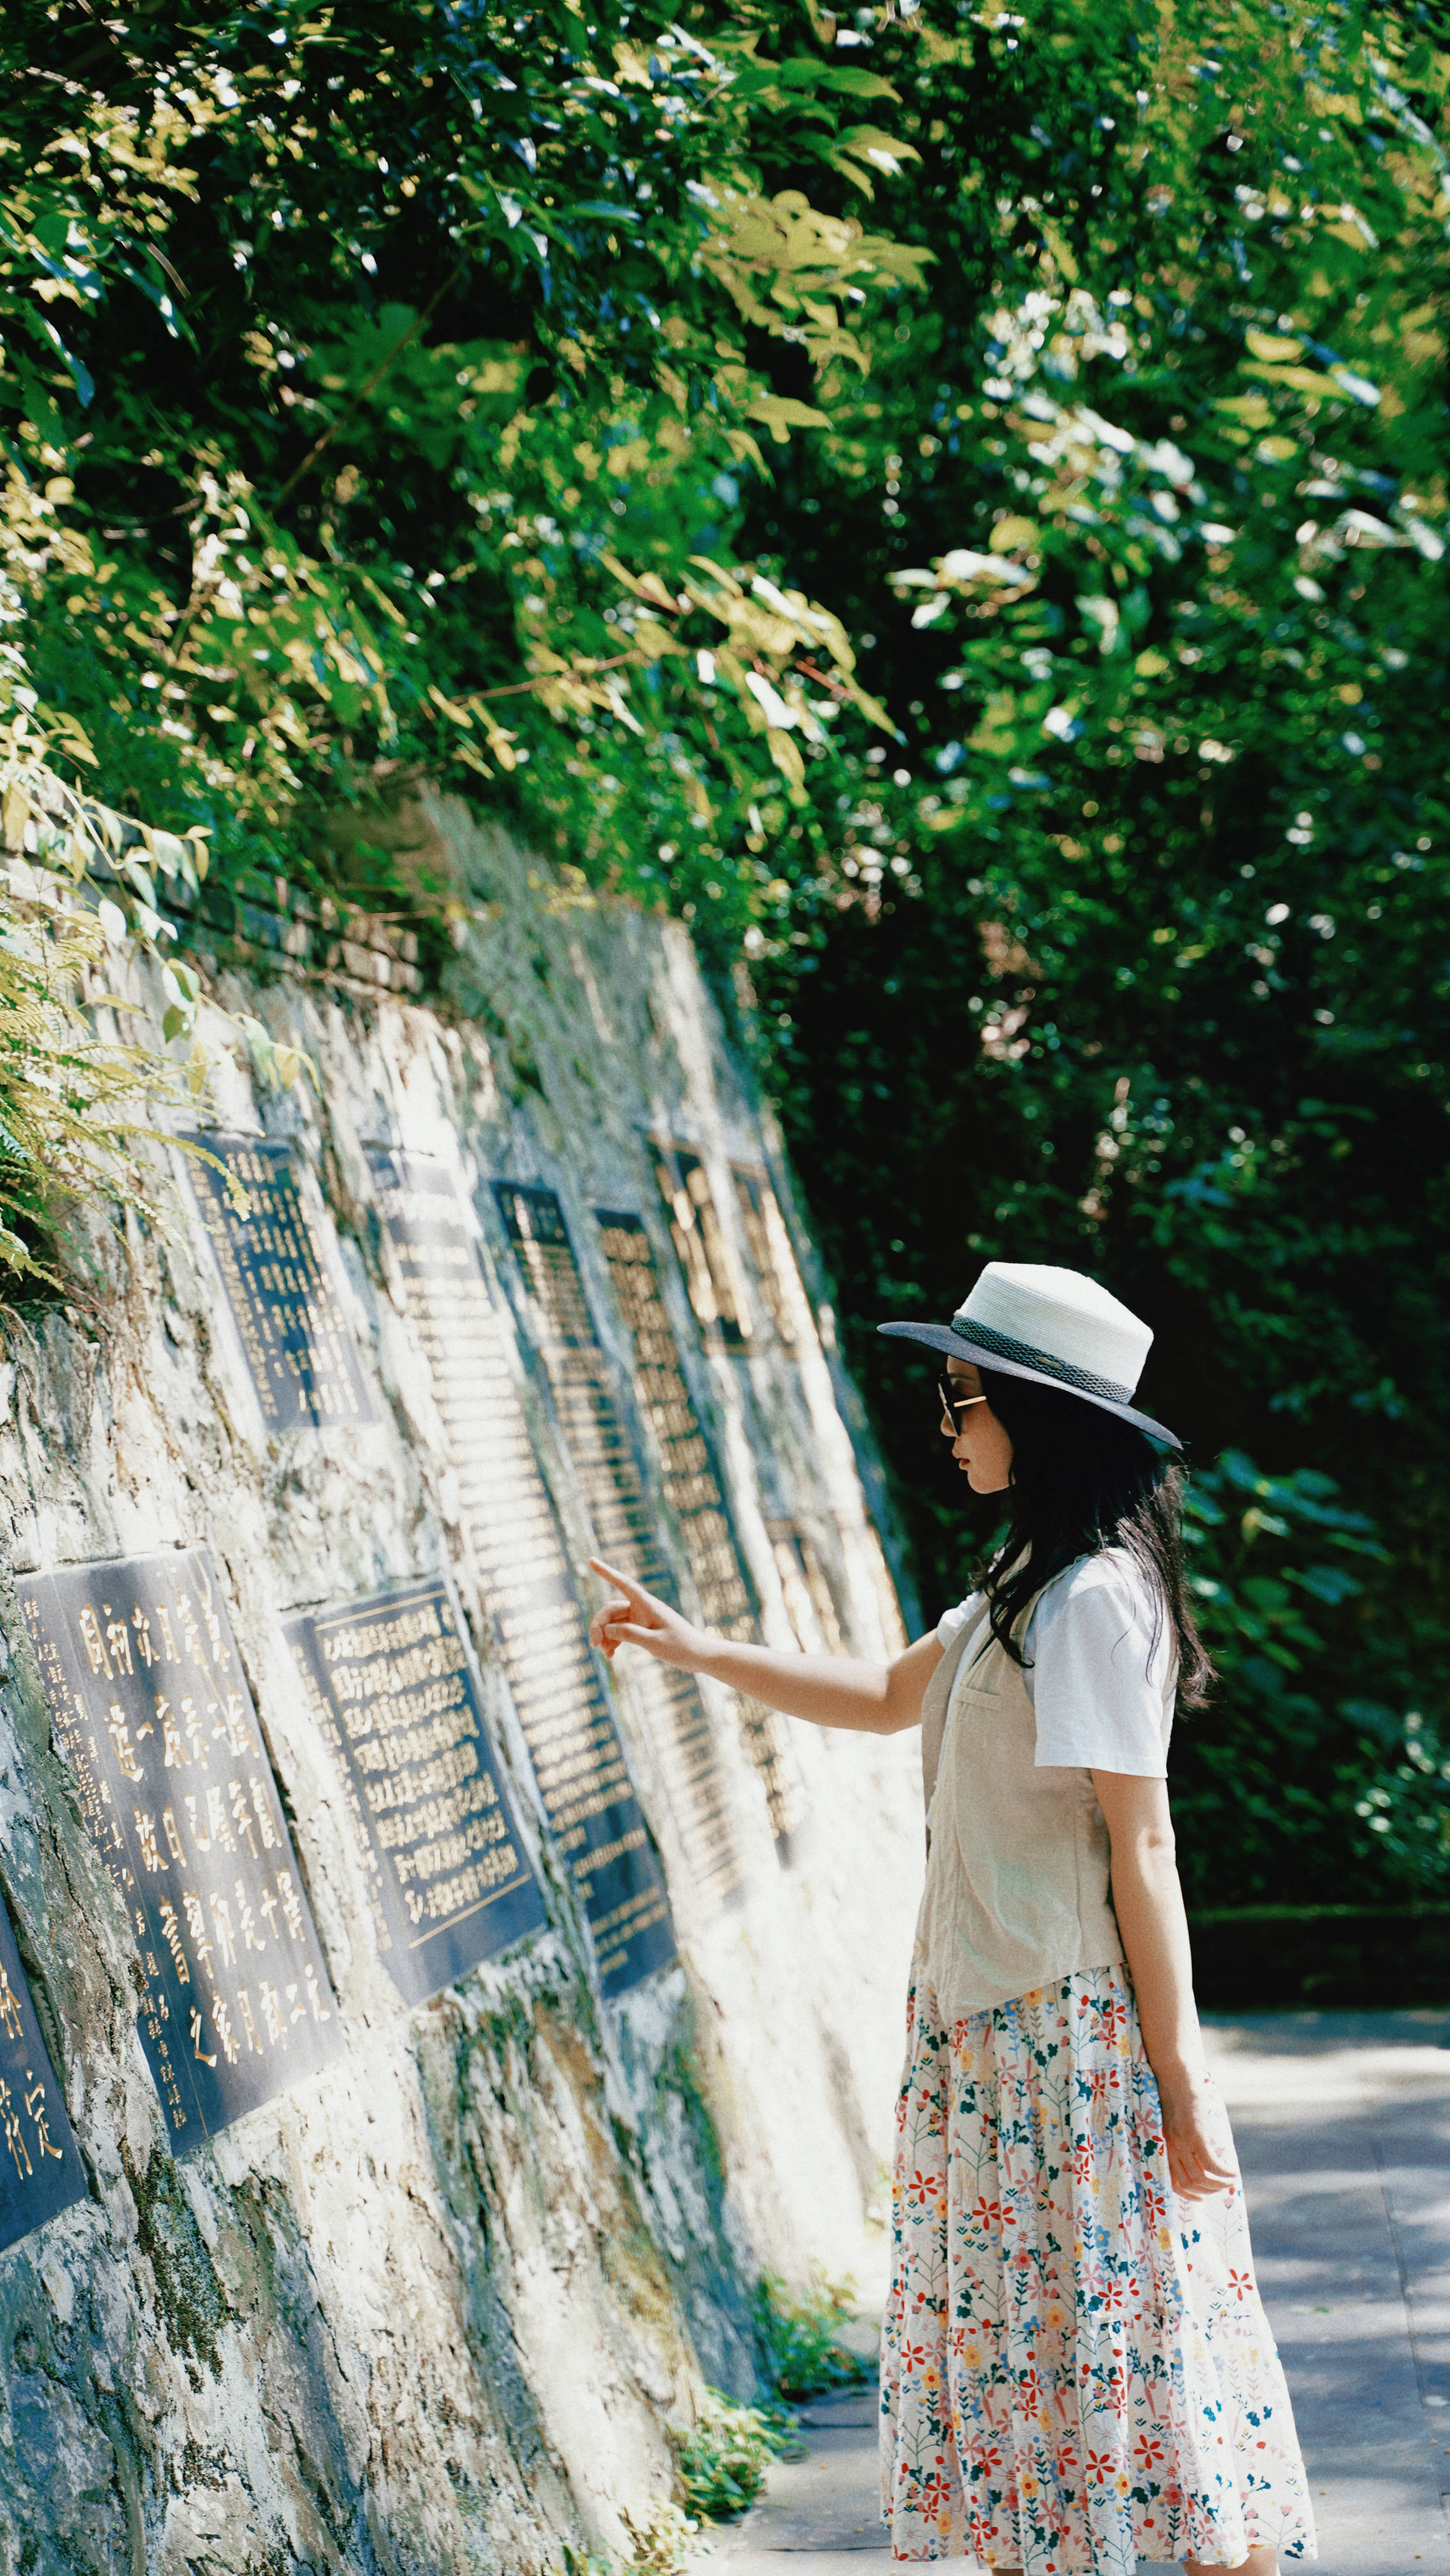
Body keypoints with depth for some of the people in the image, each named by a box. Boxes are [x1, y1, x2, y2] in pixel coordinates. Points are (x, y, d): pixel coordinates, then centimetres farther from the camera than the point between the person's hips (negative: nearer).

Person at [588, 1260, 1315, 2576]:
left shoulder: (1093, 1600, -17)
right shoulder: (1028, 1584, 13)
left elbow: (1141, 1851, -19)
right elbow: (889, 1697, 28)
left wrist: (1183, 2092, -18)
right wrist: (696, 1649, 25)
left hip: (1071, 2036, -9)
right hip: (994, 2025, 9)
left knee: (1117, 2355, -3)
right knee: (1023, 2354, 12)